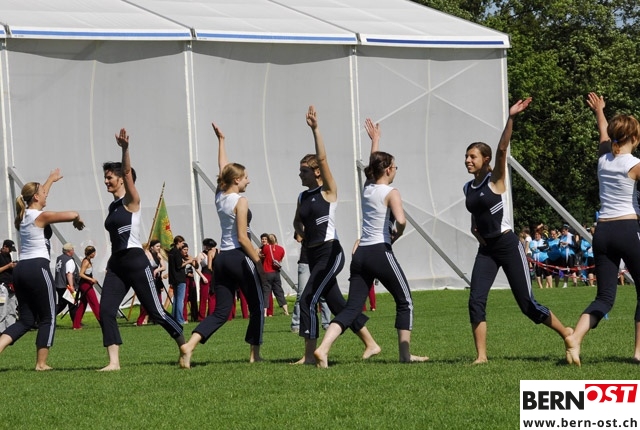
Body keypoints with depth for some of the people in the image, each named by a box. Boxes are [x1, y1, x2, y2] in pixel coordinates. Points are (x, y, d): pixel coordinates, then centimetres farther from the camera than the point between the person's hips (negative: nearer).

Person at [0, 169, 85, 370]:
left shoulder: (23, 215, 15)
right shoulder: (41, 216, -8)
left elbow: (38, 196, 37)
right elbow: (72, 214, -19)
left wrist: (51, 179, 52)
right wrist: (78, 220, 5)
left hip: (20, 269, 8)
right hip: (37, 268, -8)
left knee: (26, 320, 10)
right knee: (48, 319, 4)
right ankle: (41, 363, 2)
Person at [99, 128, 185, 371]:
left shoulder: (131, 201, -5)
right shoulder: (113, 206, 16)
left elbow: (128, 172, -22)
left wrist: (125, 149, -38)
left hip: (136, 262, -7)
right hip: (116, 264, 7)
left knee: (156, 312, -3)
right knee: (105, 311, -9)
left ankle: (184, 347, 16)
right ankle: (114, 362, -10)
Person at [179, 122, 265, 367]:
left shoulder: (220, 196, 9)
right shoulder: (240, 201, -11)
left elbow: (223, 169, 26)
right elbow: (242, 237, -16)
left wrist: (221, 141, 37)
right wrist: (258, 262, -11)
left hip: (221, 258, 7)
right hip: (240, 258, -7)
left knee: (220, 312, 4)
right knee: (257, 307, 10)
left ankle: (190, 345, -16)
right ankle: (254, 354, 14)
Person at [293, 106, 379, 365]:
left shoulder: (328, 192, -6)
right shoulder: (303, 197, 13)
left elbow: (322, 158, -18)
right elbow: (298, 222, 31)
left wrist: (315, 129, -23)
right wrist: (303, 234, 11)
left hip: (330, 252, -8)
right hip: (314, 254, 8)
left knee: (308, 300, -14)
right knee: (336, 302, 10)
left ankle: (310, 355, -12)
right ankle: (370, 344, 18)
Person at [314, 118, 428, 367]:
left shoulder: (367, 188, 14)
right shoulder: (391, 193, -5)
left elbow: (373, 166, 35)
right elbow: (401, 220, -23)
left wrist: (375, 140, 49)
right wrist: (397, 234, -2)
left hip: (360, 253, 7)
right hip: (381, 252, -6)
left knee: (352, 308, 1)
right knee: (405, 302, 11)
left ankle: (323, 349, -17)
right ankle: (405, 354, 10)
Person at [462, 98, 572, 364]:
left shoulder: (495, 179, -6)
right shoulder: (468, 188, 10)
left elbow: (502, 148, -22)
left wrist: (511, 118, -35)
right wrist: (475, 229, 6)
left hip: (507, 246, -6)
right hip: (486, 250, 6)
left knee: (527, 304, -2)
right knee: (476, 301, -12)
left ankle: (567, 334, 18)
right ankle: (481, 356, -7)